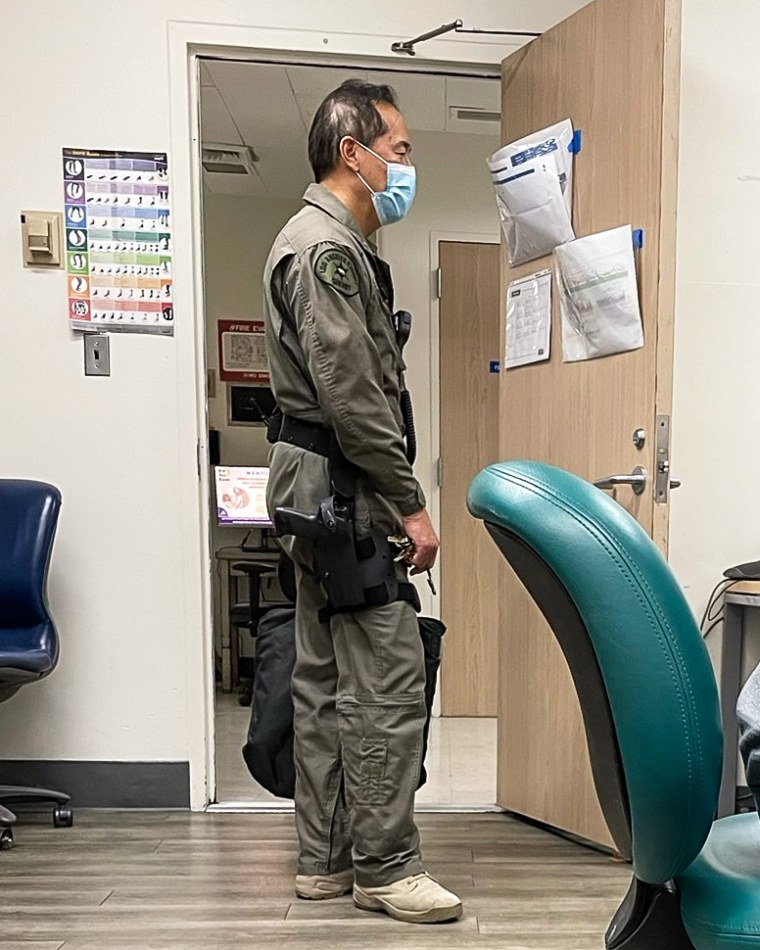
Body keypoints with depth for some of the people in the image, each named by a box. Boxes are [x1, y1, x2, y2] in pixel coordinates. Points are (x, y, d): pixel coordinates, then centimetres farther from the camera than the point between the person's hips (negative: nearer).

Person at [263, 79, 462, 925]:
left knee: (325, 678, 13)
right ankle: (382, 867, 10)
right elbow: (350, 395, -20)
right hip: (341, 484, -11)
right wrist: (410, 503, -15)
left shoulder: (334, 244, 21)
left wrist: (391, 496, 17)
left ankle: (325, 859, 25)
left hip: (320, 484, 11)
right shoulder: (326, 247, -11)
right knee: (387, 679, -5)